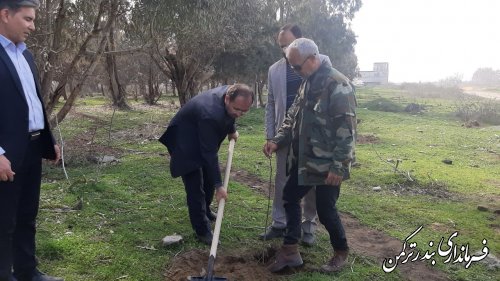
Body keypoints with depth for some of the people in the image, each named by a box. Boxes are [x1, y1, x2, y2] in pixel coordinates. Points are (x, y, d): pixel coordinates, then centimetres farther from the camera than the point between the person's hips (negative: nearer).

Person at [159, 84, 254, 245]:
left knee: (209, 179, 17)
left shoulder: (230, 92, -18)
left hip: (204, 139, 8)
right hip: (187, 143, -8)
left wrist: (232, 130, 9)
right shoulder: (210, 114, -41)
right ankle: (202, 230, 1)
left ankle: (205, 211, 38)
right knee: (195, 187, -8)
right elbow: (210, 153, -35)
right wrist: (218, 185, -30)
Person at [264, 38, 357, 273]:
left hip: (327, 165, -9)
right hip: (304, 160, 9)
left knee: (325, 210, 2)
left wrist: (338, 165, -23)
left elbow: (346, 129, -22)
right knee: (290, 197, 13)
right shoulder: (307, 83, 10)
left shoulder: (337, 84, -19)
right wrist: (278, 141, 4)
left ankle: (341, 253, 27)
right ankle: (290, 251, 25)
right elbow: (293, 117, 17)